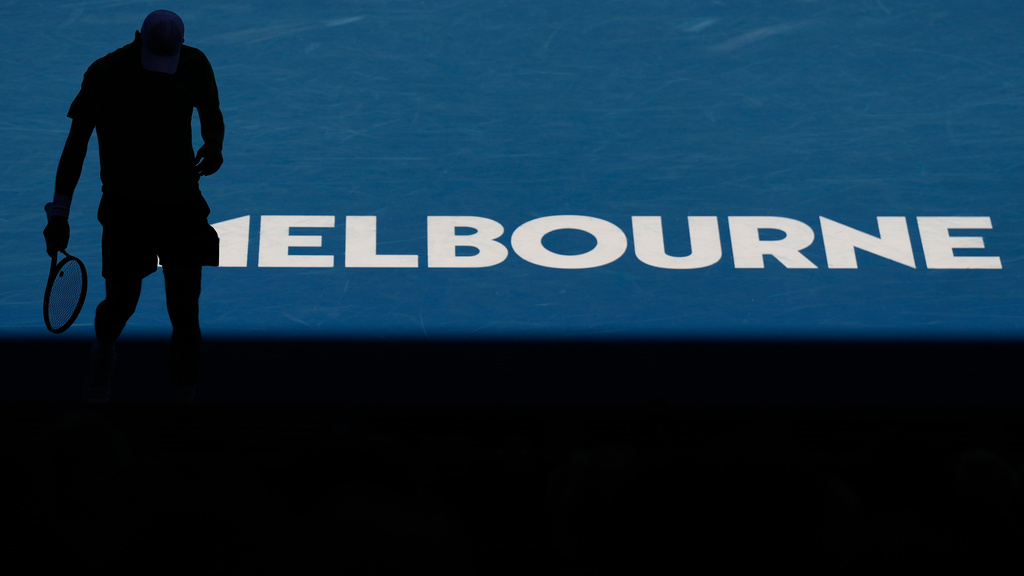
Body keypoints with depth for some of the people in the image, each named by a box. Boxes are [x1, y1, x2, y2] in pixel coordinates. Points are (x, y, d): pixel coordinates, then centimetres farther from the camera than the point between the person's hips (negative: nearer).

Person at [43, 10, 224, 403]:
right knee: (121, 304, 5)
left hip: (182, 203, 2)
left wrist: (213, 145, 1)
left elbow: (211, 115, 18)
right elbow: (77, 139, -7)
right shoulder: (106, 72, -12)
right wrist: (59, 211, -10)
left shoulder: (195, 65, -5)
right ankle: (103, 348, 43)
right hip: (125, 205, -2)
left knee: (185, 314, -3)